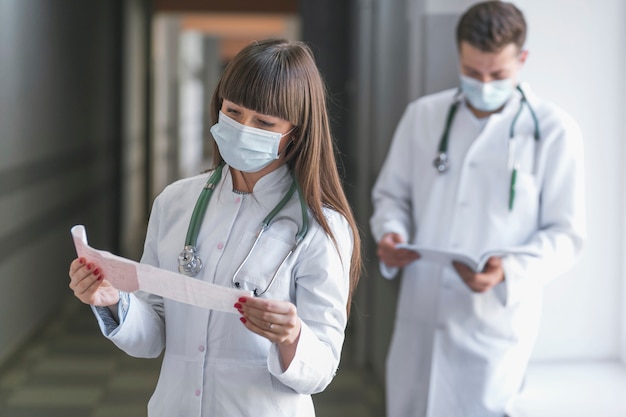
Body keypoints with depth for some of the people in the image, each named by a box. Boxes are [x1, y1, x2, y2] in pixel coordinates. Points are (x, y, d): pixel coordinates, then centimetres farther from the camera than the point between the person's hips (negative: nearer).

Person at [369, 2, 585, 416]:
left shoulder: (553, 131, -4)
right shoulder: (422, 115, 7)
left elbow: (566, 234, -4)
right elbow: (391, 193, 16)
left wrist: (509, 271, -21)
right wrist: (391, 233, -6)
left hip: (495, 323, -3)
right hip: (420, 316, 4)